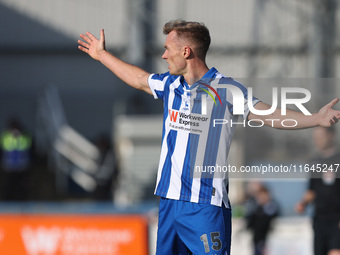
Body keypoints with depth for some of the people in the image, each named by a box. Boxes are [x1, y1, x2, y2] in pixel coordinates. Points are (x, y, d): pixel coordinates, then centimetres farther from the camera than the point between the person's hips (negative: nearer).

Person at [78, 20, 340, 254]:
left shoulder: (225, 89, -7)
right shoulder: (171, 85, 12)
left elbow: (270, 115, -11)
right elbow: (138, 78, 31)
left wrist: (317, 118, -24)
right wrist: (102, 55, 43)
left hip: (207, 205, -7)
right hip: (170, 200, 7)